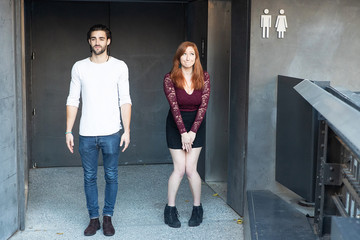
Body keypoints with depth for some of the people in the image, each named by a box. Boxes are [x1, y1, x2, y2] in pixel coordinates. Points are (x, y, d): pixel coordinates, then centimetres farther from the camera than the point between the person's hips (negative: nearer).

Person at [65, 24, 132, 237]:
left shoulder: (119, 66, 1)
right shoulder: (79, 67, 5)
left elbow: (125, 100, 0)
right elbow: (73, 100, 6)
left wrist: (127, 130, -7)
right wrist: (68, 131, 2)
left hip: (111, 133, -1)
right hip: (87, 134, 2)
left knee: (111, 177, 6)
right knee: (89, 177, 8)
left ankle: (108, 217, 20)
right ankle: (94, 218, 21)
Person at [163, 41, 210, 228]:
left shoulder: (203, 77, -4)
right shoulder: (170, 78, -10)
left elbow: (203, 105, -8)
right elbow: (174, 106, -15)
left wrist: (193, 131, -15)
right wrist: (183, 132, -20)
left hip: (196, 124, 1)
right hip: (175, 125, -1)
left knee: (191, 168, -2)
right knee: (179, 169, -3)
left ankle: (197, 208, 15)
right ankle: (170, 209, 13)